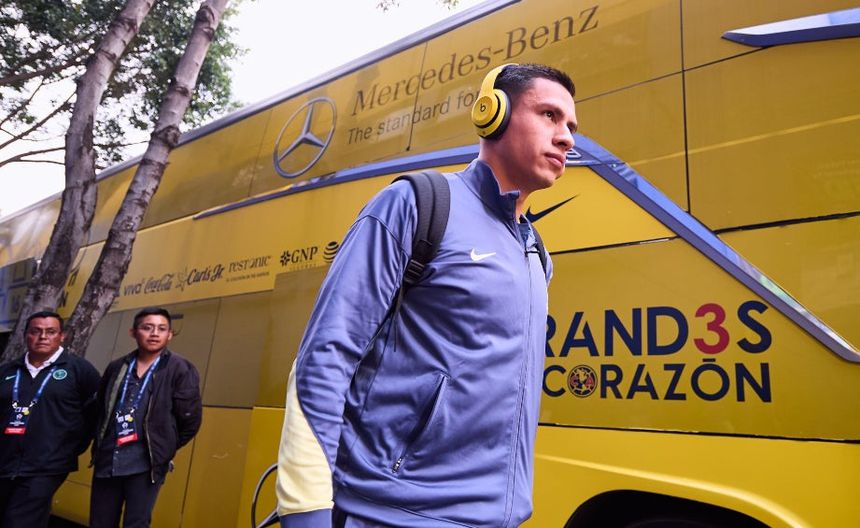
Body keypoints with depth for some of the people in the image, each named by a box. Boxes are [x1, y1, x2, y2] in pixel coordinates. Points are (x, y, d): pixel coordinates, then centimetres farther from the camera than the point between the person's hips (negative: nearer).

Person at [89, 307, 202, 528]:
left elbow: (190, 419, -5)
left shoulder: (180, 369, -7)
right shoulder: (116, 367, 7)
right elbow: (99, 410, 21)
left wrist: (163, 449, 3)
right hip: (106, 462, 5)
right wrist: (101, 444, 16)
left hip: (146, 465, -4)